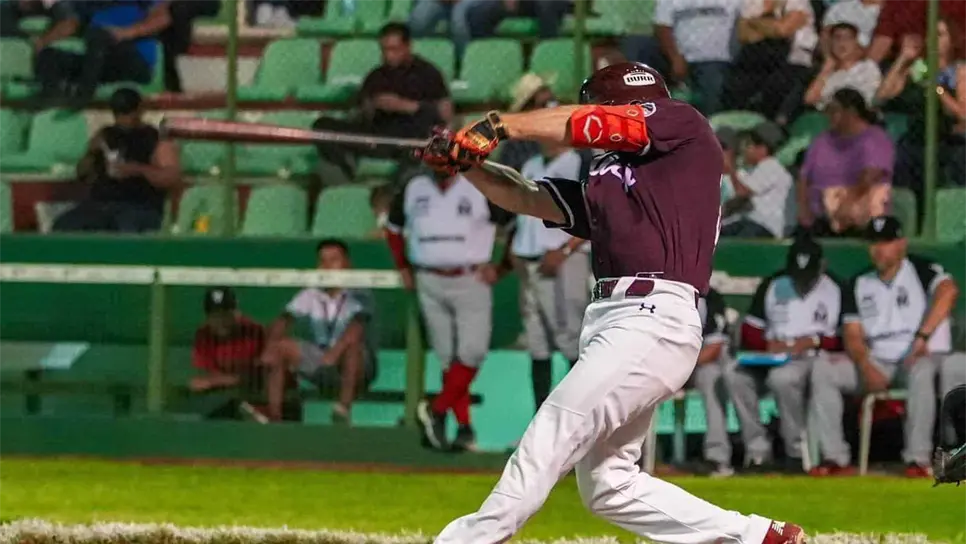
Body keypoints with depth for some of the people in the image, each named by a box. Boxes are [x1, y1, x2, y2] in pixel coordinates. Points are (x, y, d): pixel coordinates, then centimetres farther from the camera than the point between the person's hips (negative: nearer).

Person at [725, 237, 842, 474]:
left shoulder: (833, 290, 2)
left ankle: (797, 453, -26)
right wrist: (768, 344, -8)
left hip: (812, 356, -5)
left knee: (783, 377, -38)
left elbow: (841, 340, -1)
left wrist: (813, 341, -15)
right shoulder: (773, 286, 14)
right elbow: (749, 331, 11)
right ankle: (758, 452, -25)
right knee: (735, 375, -25)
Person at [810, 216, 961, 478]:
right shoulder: (859, 285, 12)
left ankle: (918, 459, -36)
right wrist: (866, 368, -16)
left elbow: (948, 290, -26)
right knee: (822, 371, -15)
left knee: (920, 372, -40)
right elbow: (853, 336, 6)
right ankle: (837, 458, -19)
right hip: (876, 362, 5)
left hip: (920, 358, -5)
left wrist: (923, 336, -34)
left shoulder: (920, 270, -4)